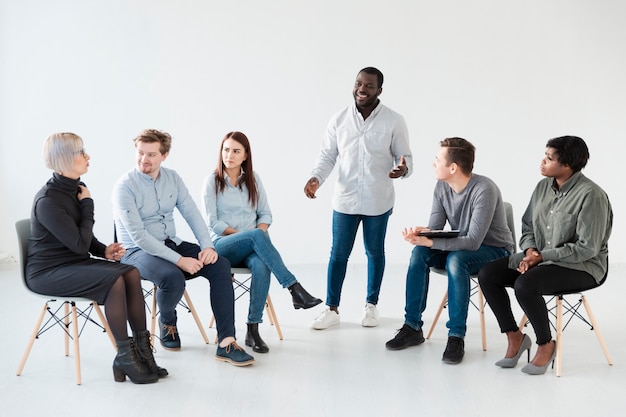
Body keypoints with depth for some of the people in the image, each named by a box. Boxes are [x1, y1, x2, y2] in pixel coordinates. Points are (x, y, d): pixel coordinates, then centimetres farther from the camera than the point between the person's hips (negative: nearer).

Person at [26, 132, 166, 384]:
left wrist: (104, 250, -3)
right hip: (48, 272, -8)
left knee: (131, 274, -14)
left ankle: (142, 350, -12)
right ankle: (125, 358, -17)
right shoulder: (48, 200, -20)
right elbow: (79, 244, -22)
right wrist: (88, 205, -13)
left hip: (74, 262, 8)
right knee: (114, 280, -27)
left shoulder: (75, 189, 5)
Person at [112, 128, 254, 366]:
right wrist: (179, 260, -26)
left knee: (220, 265, -17)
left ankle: (226, 342, -20)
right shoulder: (124, 187, -15)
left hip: (172, 244, 6)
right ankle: (167, 322, 0)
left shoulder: (172, 178, 4)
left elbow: (192, 214, 4)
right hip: (138, 252, -6)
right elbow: (138, 236, -21)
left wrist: (207, 246, -15)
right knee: (173, 276, -36)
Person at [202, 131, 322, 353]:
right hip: (223, 245, -3)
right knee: (256, 235, -36)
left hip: (250, 246, 3)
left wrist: (258, 237, -11)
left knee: (261, 266, -34)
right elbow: (213, 222, -6)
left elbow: (266, 214, 11)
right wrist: (251, 235, -13)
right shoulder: (212, 181, 1)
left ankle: (253, 330, -30)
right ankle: (295, 289, -38)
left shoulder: (253, 179, 11)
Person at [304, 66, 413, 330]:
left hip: (378, 201, -1)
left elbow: (405, 157, -2)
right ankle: (332, 308, 18)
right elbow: (327, 156, 4)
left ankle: (371, 304, 30)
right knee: (338, 253, 6)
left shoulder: (394, 121, -5)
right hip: (345, 199, 1)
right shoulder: (339, 120, 0)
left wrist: (403, 169, -25)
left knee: (375, 252, 13)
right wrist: (316, 178, -14)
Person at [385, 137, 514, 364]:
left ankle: (456, 337, -26)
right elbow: (435, 227, -6)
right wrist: (420, 232, -31)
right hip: (459, 246, 6)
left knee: (455, 259, -36)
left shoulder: (484, 190, -28)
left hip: (494, 250, -6)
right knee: (419, 253, -20)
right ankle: (412, 327, -11)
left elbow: (473, 241, -33)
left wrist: (428, 242, -37)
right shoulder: (441, 187, -6)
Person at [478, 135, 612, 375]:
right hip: (541, 259, 8)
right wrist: (530, 251, -10)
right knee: (487, 275, -9)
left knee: (525, 285, -33)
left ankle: (546, 345, -8)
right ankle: (514, 337, 5)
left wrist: (542, 256, -21)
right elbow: (527, 227, 12)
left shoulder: (591, 195, -19)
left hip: (582, 267, -8)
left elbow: (586, 248, -21)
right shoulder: (543, 187, 4)